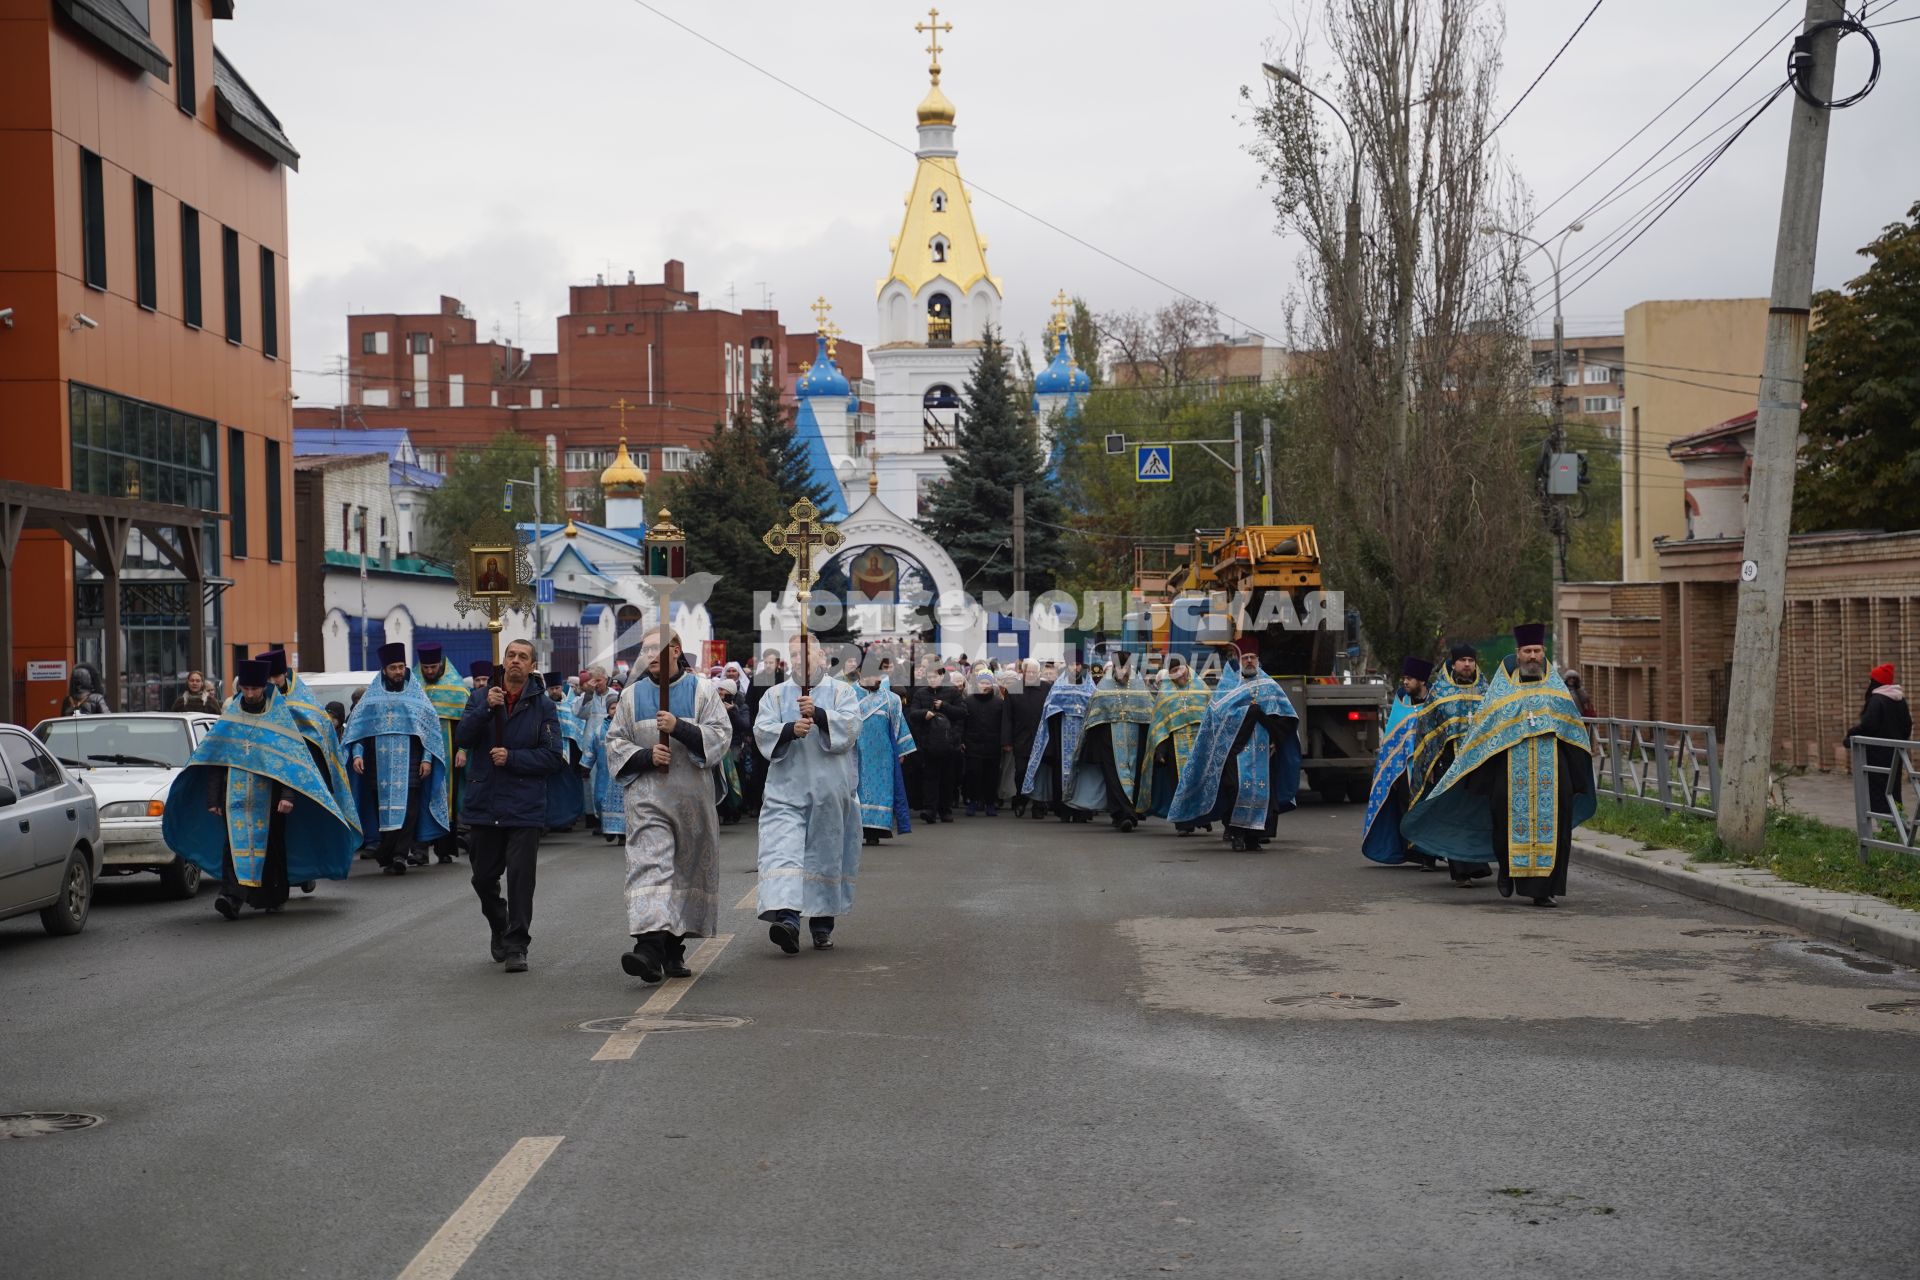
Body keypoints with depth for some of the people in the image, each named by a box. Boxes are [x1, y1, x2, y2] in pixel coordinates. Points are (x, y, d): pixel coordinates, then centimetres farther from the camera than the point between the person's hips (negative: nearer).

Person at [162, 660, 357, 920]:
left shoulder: (279, 715, 3)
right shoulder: (230, 716, 9)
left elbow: (288, 759, -3)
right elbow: (215, 759, 12)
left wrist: (288, 796, -14)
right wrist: (213, 798, 7)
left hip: (268, 795, -1)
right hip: (235, 794, 1)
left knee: (269, 843, 5)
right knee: (236, 840, -11)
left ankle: (272, 895, 17)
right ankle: (232, 895, -21)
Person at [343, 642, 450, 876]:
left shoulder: (416, 696, 9)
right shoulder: (373, 697, 11)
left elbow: (431, 727, 7)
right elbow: (356, 726, 8)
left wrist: (427, 758, -3)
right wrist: (356, 754, -6)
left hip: (409, 765, -1)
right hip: (380, 765, 1)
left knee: (407, 808, -11)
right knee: (383, 810, 0)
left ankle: (399, 854, -15)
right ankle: (388, 856, 5)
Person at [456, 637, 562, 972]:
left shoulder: (543, 707, 2)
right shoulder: (480, 699, 9)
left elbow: (552, 756, -4)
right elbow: (462, 737, -6)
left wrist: (511, 758, -14)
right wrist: (486, 709, -19)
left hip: (525, 809, -3)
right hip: (484, 804, 3)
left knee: (520, 876, -7)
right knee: (483, 877, 11)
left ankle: (516, 946, 0)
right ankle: (498, 929, 35)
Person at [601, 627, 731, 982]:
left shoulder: (703, 690, 4)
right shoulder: (632, 696, 10)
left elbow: (721, 736, -4)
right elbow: (615, 743, 9)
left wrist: (679, 727, -17)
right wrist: (646, 756, -10)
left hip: (692, 796, 0)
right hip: (646, 796, 0)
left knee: (687, 870, 7)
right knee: (648, 865, -16)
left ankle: (673, 949, 20)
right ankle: (649, 946, -29)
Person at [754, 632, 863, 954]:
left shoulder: (841, 691, 8)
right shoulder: (776, 694, 11)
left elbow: (851, 724, -9)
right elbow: (761, 731, -2)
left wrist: (818, 713, -24)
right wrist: (790, 729, -20)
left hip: (829, 789, 0)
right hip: (786, 788, 0)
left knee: (825, 852, 6)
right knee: (782, 848, -16)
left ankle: (822, 921, 18)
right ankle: (786, 916, -27)